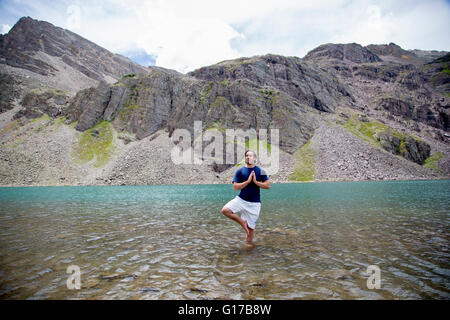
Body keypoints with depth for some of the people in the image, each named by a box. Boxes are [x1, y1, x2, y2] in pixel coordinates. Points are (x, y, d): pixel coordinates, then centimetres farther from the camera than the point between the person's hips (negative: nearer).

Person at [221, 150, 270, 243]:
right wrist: (248, 181, -16)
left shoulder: (260, 171, 0)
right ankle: (242, 222, 0)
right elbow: (235, 187, -7)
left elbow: (268, 185, -4)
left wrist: (256, 182, -15)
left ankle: (249, 242, 28)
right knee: (225, 210, -21)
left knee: (251, 226, 3)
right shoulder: (240, 171, 0)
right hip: (241, 199, 1)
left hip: (254, 202, -1)